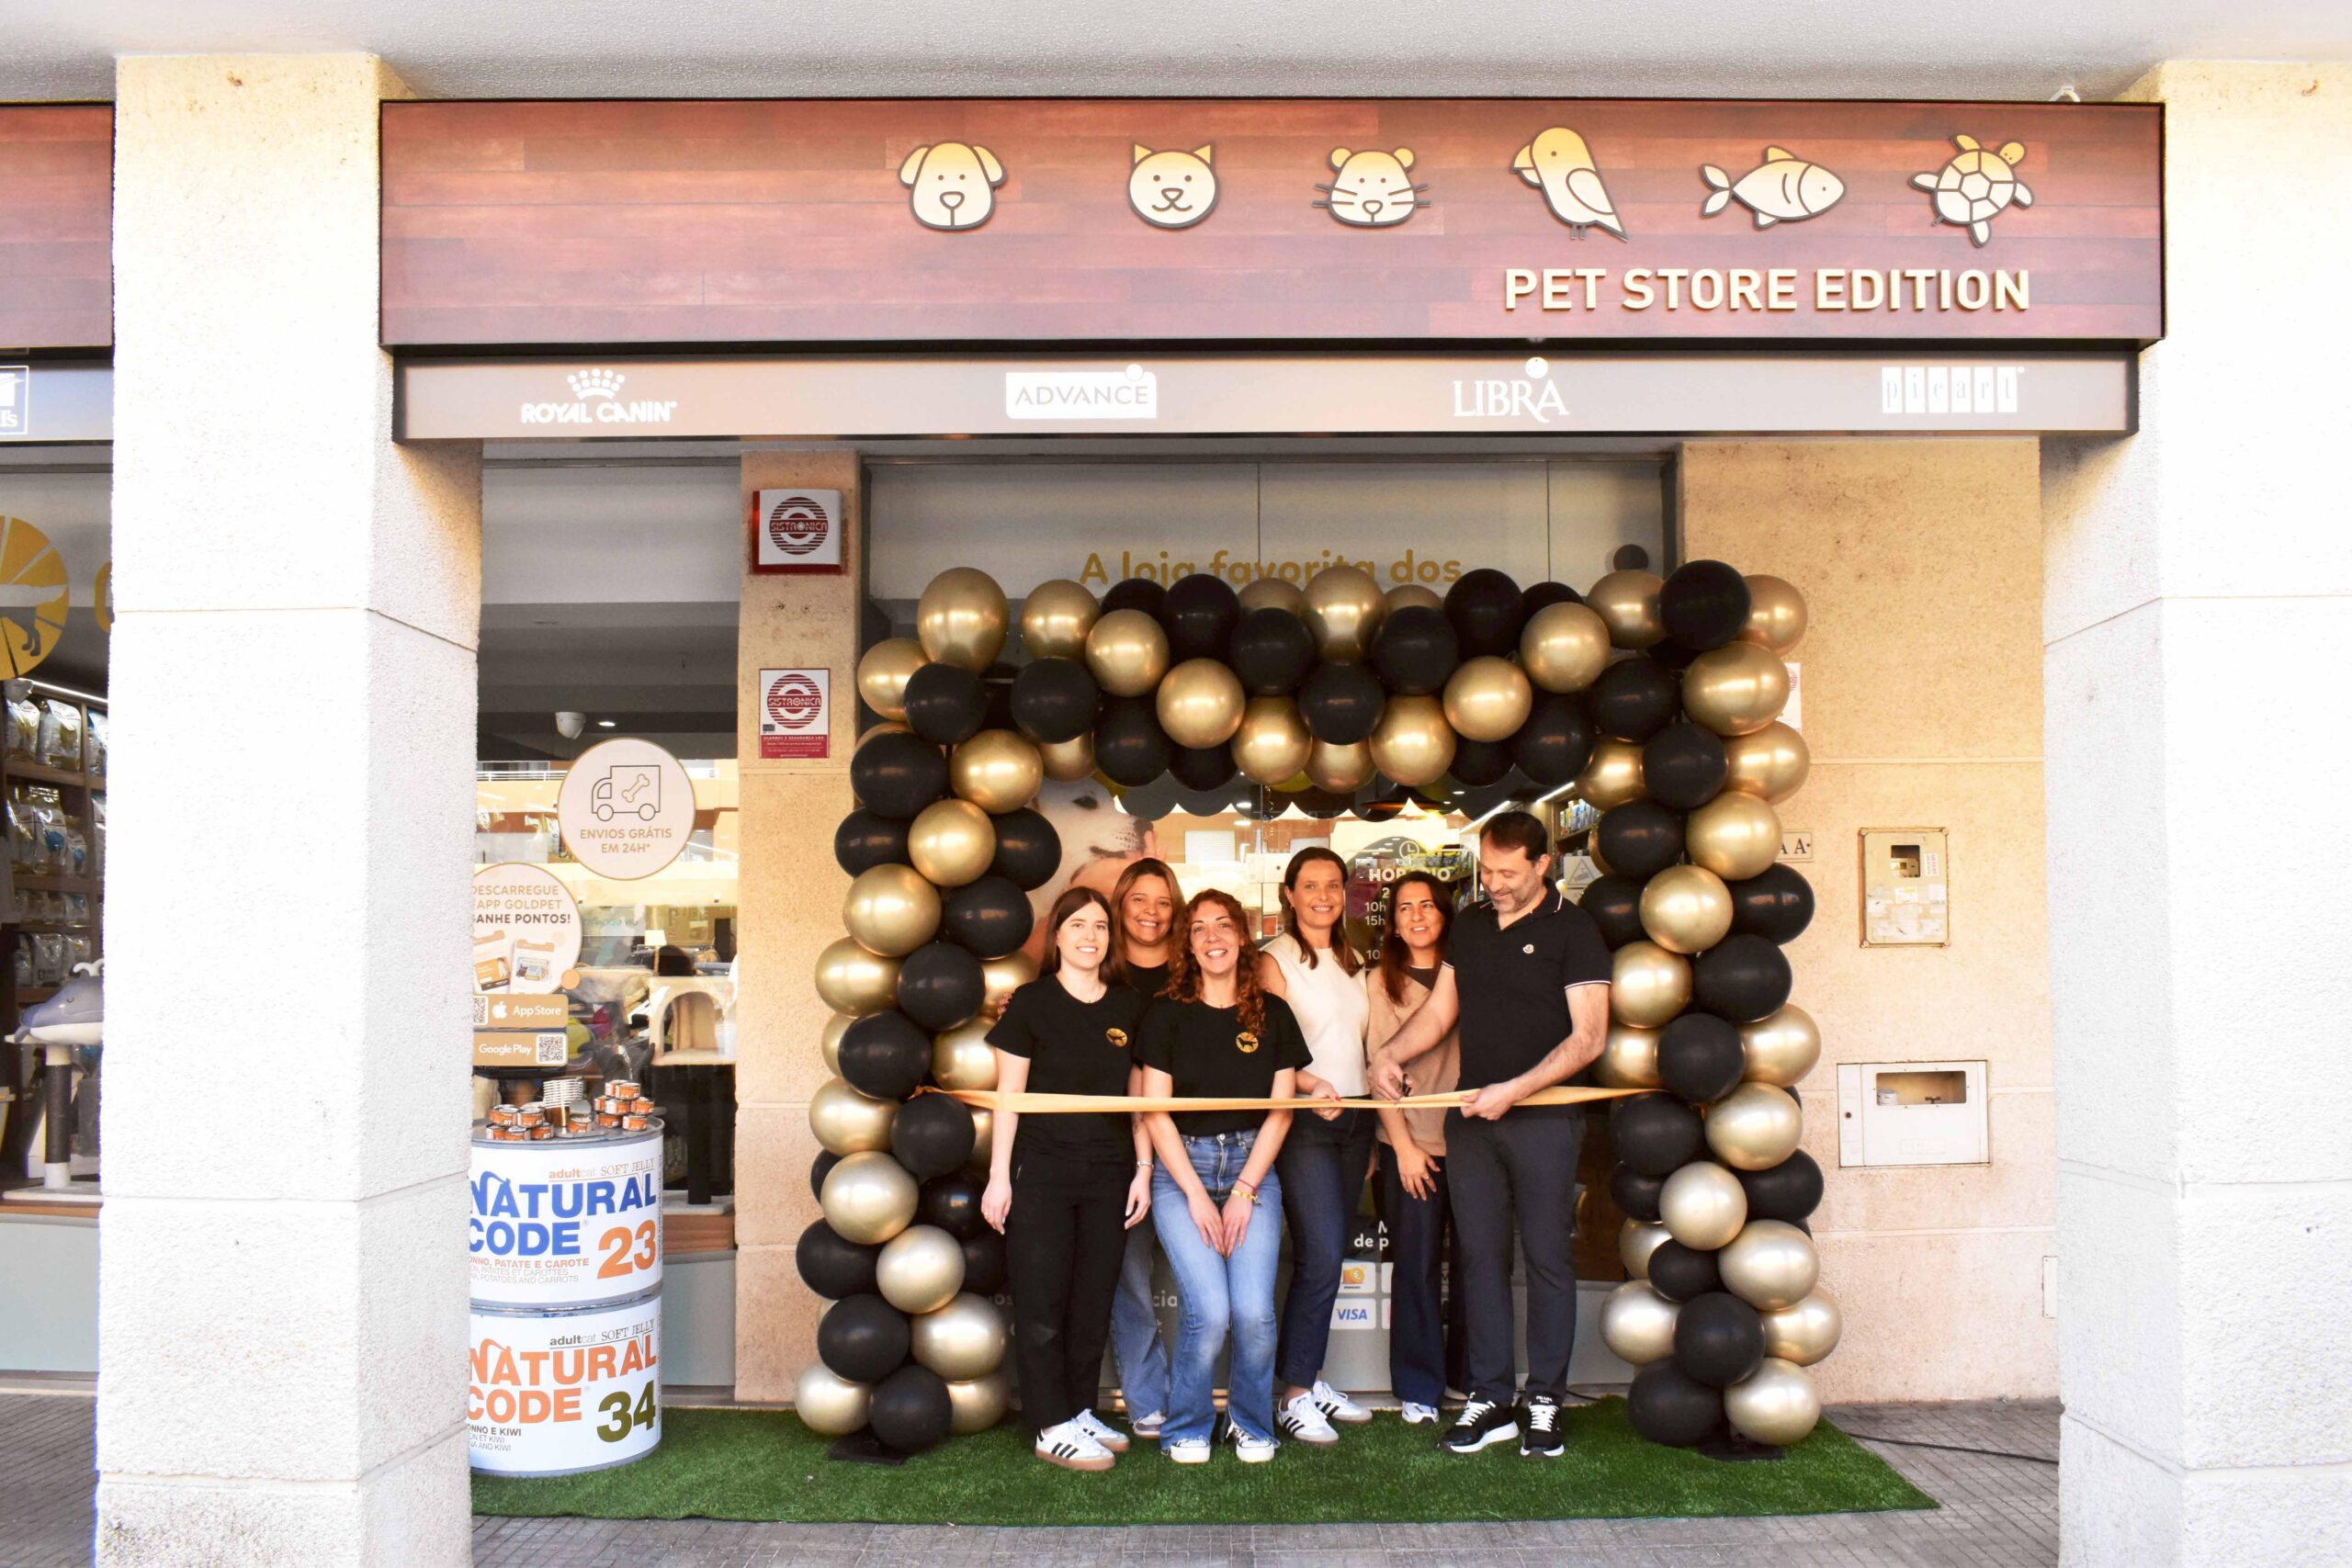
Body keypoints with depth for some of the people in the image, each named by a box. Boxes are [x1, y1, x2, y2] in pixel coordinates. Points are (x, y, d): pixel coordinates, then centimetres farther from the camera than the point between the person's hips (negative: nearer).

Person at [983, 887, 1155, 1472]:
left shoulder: (1129, 1008, 8)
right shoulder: (1032, 1002, -2)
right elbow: (1009, 1094, -1)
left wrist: (1143, 1170, 6)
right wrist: (999, 1175, -5)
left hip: (1108, 1175, 4)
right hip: (1040, 1173, -3)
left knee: (1094, 1302, 9)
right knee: (1041, 1302, -1)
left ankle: (1080, 1411, 21)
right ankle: (1052, 1427, 6)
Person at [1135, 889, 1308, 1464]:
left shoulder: (1272, 1015, 6)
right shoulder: (1167, 1014, 2)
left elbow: (1280, 1109, 4)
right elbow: (1155, 1110, -2)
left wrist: (1244, 1191, -5)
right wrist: (1197, 1194, -9)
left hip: (1252, 1168, 2)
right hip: (1182, 1169, -1)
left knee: (1254, 1313, -14)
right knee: (1210, 1311, -16)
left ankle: (1252, 1423, 13)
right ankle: (1186, 1428, 8)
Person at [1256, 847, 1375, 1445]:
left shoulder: (1350, 961, 15)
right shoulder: (1275, 960, -5)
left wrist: (1377, 1101, 17)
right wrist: (1312, 1083, -26)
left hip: (1355, 1118, 7)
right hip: (1302, 1121, -6)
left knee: (1326, 1258, 9)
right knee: (1320, 1258, -12)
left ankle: (1311, 1377, 19)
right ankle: (1295, 1396, -3)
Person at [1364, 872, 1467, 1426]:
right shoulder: (1380, 982, 5)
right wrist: (1403, 1143, -5)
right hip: (1410, 1143, -1)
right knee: (1416, 1264, 1)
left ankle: (1471, 1377, 19)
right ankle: (1419, 1389, 13)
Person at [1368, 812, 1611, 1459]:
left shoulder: (1572, 930, -5)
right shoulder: (1470, 926, 13)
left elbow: (1588, 1038, -10)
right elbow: (1440, 1009, 19)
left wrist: (1514, 1090, -17)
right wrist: (1389, 1053, 1)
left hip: (1544, 1118, -5)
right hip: (1470, 1116, 5)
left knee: (1547, 1258, 1)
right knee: (1480, 1257, 7)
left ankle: (1545, 1401, 10)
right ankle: (1489, 1400, 14)